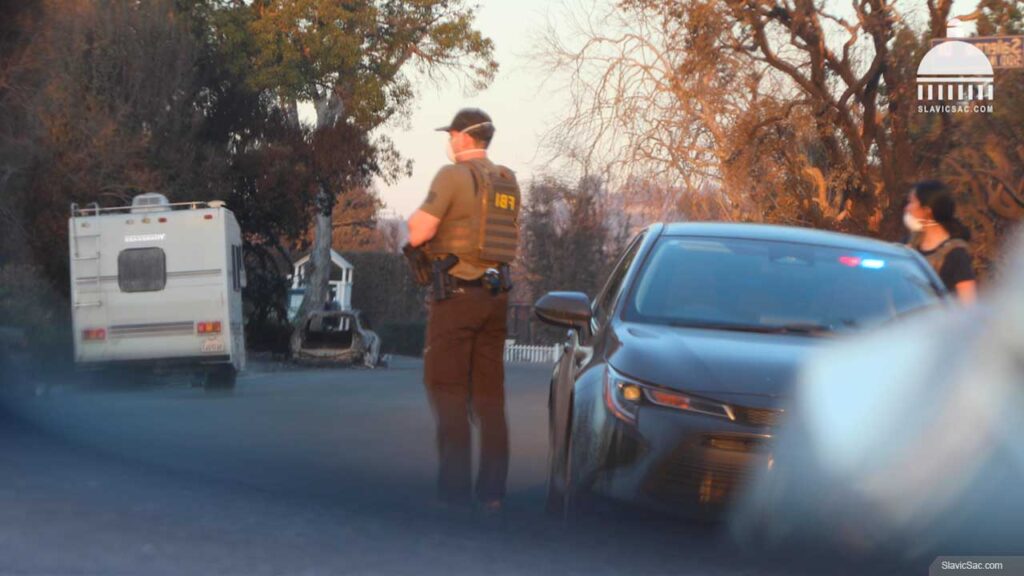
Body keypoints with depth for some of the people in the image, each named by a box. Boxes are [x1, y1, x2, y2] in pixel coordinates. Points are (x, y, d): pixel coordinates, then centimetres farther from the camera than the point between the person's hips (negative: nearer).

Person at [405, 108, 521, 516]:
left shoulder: (453, 176, -10)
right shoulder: (507, 183, 12)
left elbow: (418, 234, -13)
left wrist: (418, 218, 8)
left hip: (456, 293, -6)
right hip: (496, 295, 6)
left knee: (447, 391, -1)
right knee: (490, 397, 9)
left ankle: (455, 488, -5)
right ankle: (492, 491, 10)